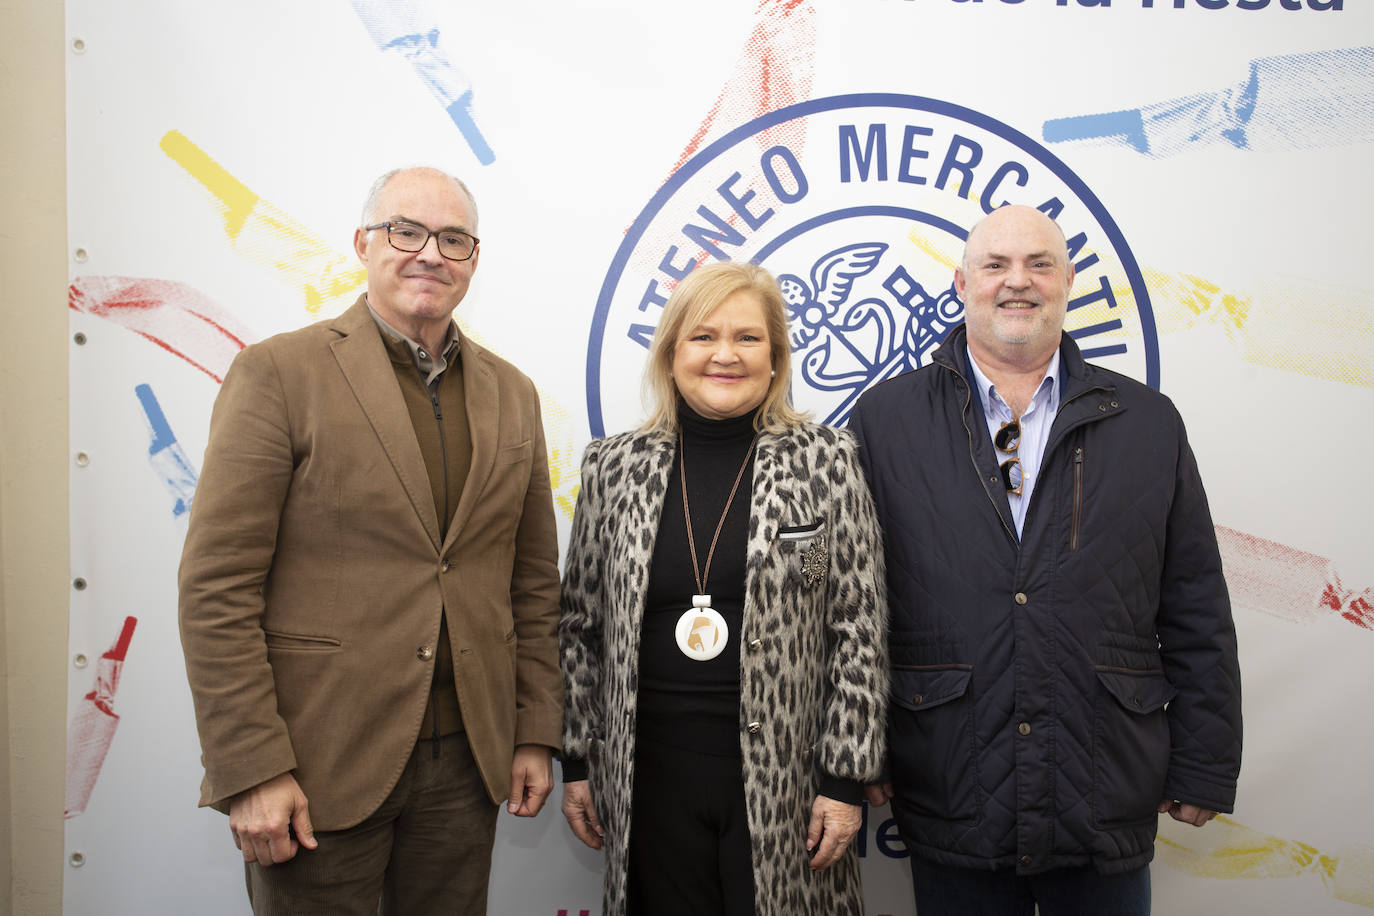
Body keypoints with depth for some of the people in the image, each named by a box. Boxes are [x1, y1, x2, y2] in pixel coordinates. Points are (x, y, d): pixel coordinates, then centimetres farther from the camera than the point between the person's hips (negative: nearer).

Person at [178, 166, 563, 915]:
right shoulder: (278, 373, -7)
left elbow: (533, 581, 11)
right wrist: (249, 770, -13)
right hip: (318, 767, -4)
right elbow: (217, 587, -10)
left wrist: (535, 734, 7)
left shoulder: (512, 395, 8)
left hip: (465, 761, 4)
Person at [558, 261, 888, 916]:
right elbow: (580, 627, 9)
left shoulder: (825, 461, -3)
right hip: (649, 777, 2)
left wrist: (846, 779, -6)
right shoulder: (613, 467, 3)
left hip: (783, 778, -1)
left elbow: (859, 629, -3)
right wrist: (576, 761, 8)